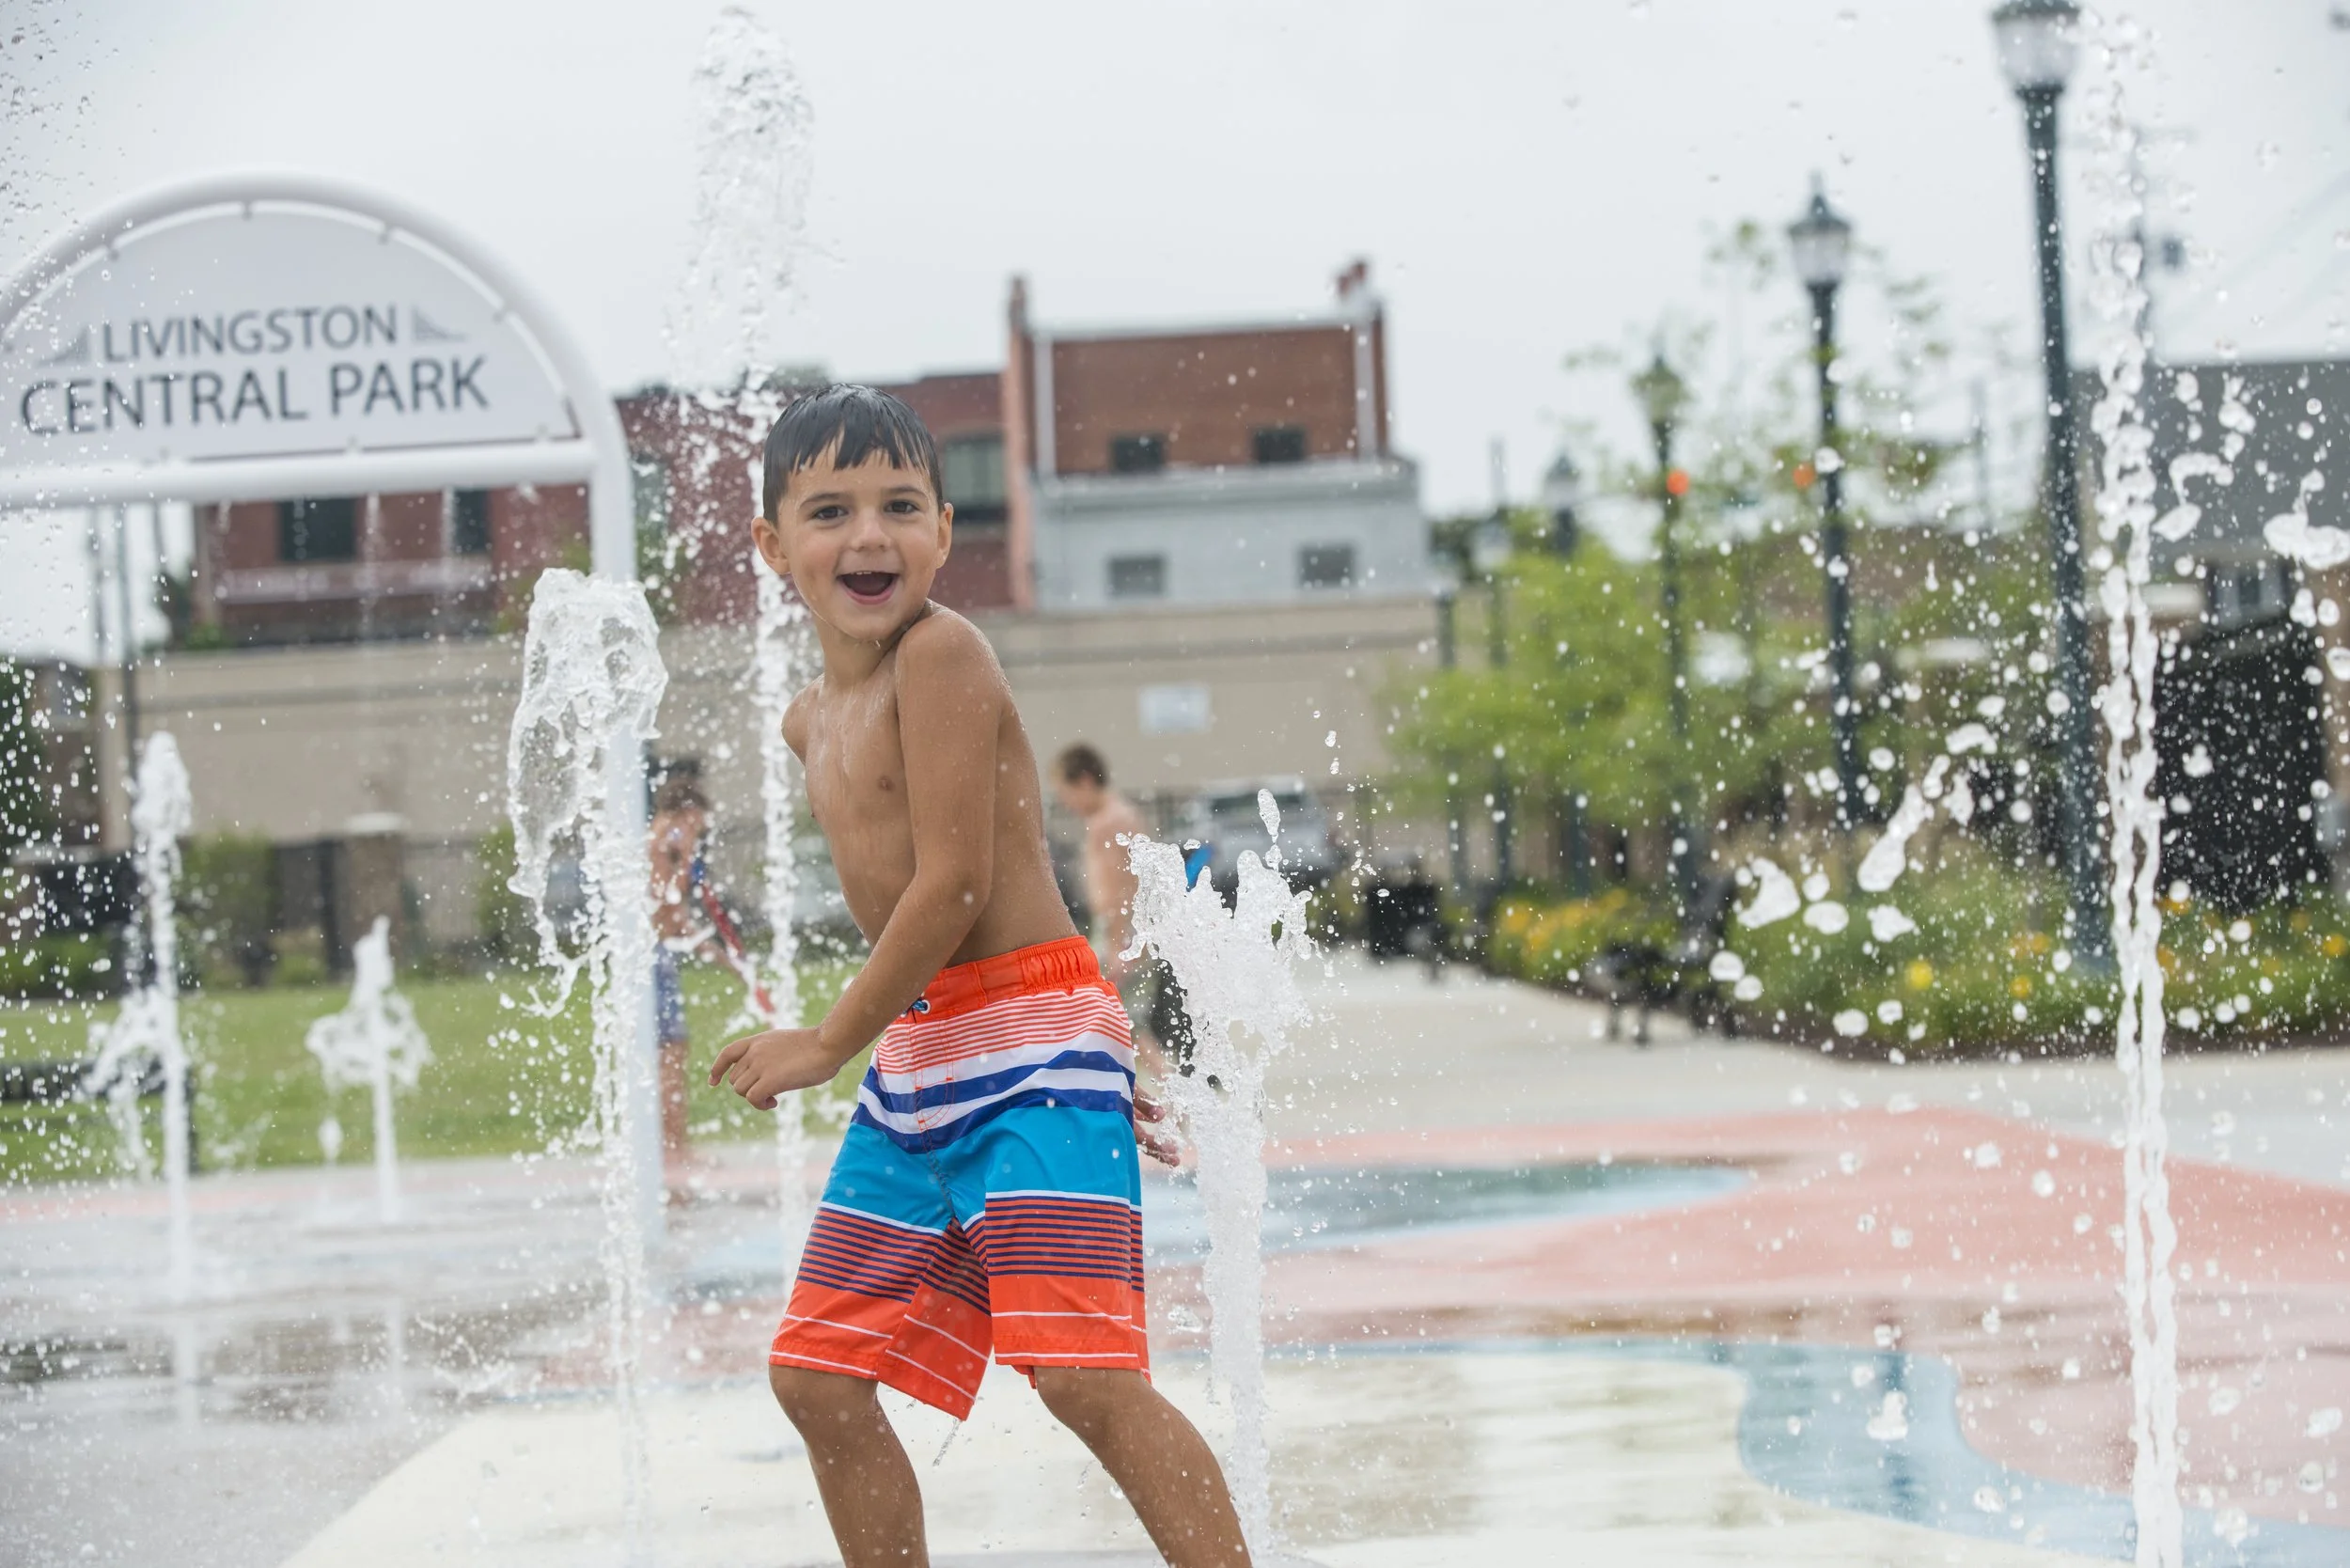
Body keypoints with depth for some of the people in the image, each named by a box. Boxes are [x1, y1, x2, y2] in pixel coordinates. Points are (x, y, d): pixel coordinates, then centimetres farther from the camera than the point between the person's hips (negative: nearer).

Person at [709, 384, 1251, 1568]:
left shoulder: (940, 650, -13)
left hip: (1033, 1043, -9)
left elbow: (955, 886, -17)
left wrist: (829, 1043, -8)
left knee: (1084, 1371, -20)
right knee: (815, 1373, 10)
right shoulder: (811, 721, 14)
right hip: (916, 1064, 9)